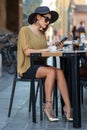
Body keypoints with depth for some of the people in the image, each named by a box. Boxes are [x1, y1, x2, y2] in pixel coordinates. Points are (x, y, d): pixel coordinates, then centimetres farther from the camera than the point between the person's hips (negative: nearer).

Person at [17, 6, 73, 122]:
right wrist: (46, 49, -18)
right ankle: (48, 106, -23)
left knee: (59, 72, -22)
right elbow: (27, 52, -15)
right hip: (27, 68, -6)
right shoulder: (25, 30, -4)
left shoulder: (42, 34, 19)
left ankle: (67, 107, -29)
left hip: (40, 65, 6)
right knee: (52, 71, -31)